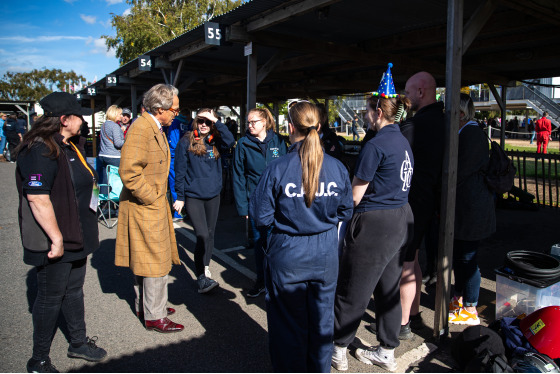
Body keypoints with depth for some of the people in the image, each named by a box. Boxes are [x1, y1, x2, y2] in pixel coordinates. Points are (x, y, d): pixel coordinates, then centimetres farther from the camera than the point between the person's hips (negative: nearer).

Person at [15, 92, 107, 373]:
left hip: (76, 236, 9)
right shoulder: (40, 150, -21)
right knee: (51, 298, 6)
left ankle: (79, 343, 38)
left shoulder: (70, 145, 10)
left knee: (74, 290, 21)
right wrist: (57, 239, -25)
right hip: (54, 241, -9)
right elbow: (37, 198, -27)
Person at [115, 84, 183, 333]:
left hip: (153, 205, 10)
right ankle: (155, 317, 13)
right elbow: (129, 173, -26)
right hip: (145, 208, -10)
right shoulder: (141, 129, -20)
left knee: (144, 260, 20)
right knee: (156, 263, -1)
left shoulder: (155, 128, 13)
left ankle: (144, 307, 35)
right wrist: (152, 198, -18)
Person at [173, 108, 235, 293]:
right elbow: (180, 171, -3)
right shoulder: (186, 142, -3)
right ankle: (201, 277, 2)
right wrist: (180, 197, -5)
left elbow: (230, 141, -18)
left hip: (213, 195, 4)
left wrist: (216, 121, -17)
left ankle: (205, 269, 32)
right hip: (193, 196, -4)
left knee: (210, 234, 13)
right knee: (202, 236, -12)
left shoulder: (216, 142, 4)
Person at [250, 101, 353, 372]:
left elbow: (261, 217, -12)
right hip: (325, 257, 3)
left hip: (287, 258, -3)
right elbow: (345, 212, 4)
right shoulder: (337, 168, -7)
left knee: (289, 323, 15)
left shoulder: (277, 169, -17)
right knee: (321, 321, 20)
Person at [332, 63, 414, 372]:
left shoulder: (376, 145, -18)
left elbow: (355, 196, -15)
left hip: (375, 224, -9)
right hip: (402, 219, 9)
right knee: (388, 289, 18)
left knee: (351, 291, 6)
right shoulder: (404, 142, 10)